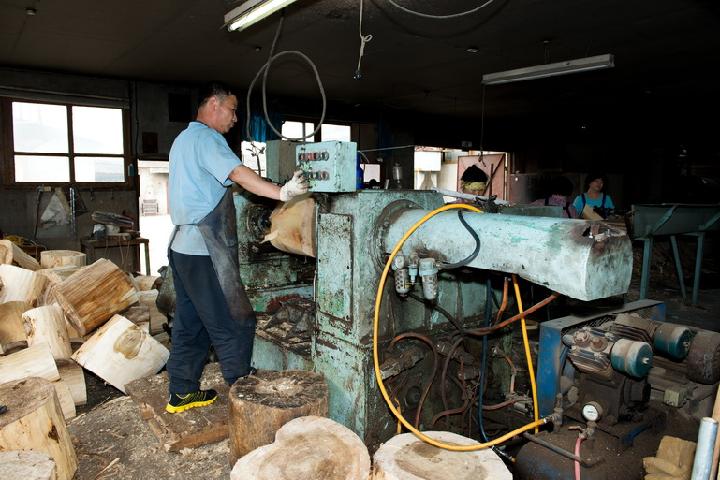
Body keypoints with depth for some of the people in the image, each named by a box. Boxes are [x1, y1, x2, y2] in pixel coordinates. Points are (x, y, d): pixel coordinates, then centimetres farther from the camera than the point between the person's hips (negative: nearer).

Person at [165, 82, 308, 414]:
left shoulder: (183, 139, 21)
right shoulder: (205, 138, -12)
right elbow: (238, 174, -29)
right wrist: (281, 193, -40)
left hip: (182, 247, 10)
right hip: (204, 251, -10)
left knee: (190, 324, 16)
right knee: (235, 325, -2)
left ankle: (182, 393, 26)